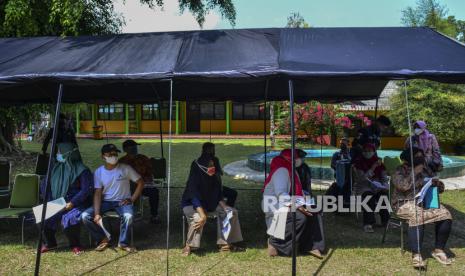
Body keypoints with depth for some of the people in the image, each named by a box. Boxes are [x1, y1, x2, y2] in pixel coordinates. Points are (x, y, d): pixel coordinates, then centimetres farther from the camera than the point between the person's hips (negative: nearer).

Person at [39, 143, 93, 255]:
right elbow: (44, 184, 14)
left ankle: (75, 245, -7)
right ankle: (49, 243, 5)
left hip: (76, 204, -5)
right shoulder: (55, 168, 11)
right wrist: (49, 201, 1)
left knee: (69, 218, -33)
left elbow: (86, 189, -12)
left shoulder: (82, 170, -6)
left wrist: (72, 203, -20)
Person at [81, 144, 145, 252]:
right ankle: (103, 239, 3)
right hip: (105, 202, 3)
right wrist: (97, 214, -17)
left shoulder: (125, 169, -6)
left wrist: (132, 199, -9)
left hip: (122, 201, -3)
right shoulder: (98, 172, -1)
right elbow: (98, 193, -6)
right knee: (85, 216, -18)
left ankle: (123, 243, -9)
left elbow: (140, 183, -1)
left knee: (128, 216, -34)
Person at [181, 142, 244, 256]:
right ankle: (189, 246, -14)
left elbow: (218, 194, 3)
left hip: (211, 203, 7)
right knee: (197, 218, -38)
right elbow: (194, 196, -33)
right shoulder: (196, 172, -26)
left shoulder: (215, 175, -6)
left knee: (232, 212, -4)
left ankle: (225, 243, 2)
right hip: (192, 204, -7)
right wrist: (203, 214, -41)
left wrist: (225, 207, -12)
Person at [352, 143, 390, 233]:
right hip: (363, 187, -4)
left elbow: (384, 178, 9)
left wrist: (385, 186, -12)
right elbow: (362, 178, -15)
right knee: (369, 195, -33)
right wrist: (373, 168, -22)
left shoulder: (378, 162, 8)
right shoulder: (358, 162, -4)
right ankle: (367, 224, -32)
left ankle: (386, 221, -11)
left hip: (377, 187, 4)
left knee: (384, 194, -25)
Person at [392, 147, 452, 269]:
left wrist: (437, 183, -6)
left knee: (445, 215, -19)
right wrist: (415, 172, -16)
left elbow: (440, 188, 19)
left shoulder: (426, 169, 15)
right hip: (406, 203, -6)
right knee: (417, 217, -36)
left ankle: (438, 250, -6)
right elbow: (403, 186, -22)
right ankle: (416, 255, -34)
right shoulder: (400, 171, -3)